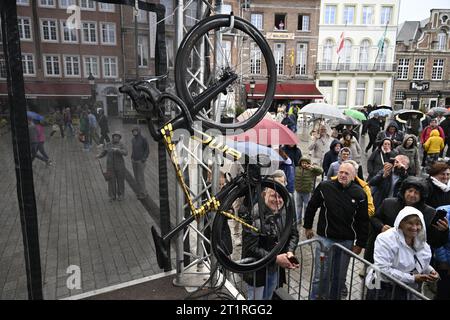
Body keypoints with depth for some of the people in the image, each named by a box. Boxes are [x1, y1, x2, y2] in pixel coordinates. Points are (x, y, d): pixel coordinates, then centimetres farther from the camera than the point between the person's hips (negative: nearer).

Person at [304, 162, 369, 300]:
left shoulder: (360, 193, -5)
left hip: (347, 241, 2)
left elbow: (363, 221, 0)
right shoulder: (324, 186, -8)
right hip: (325, 238, -1)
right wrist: (308, 227, 10)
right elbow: (311, 207, 5)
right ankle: (315, 297, 22)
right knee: (321, 275, 4)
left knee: (340, 277, 14)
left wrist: (360, 243, 0)